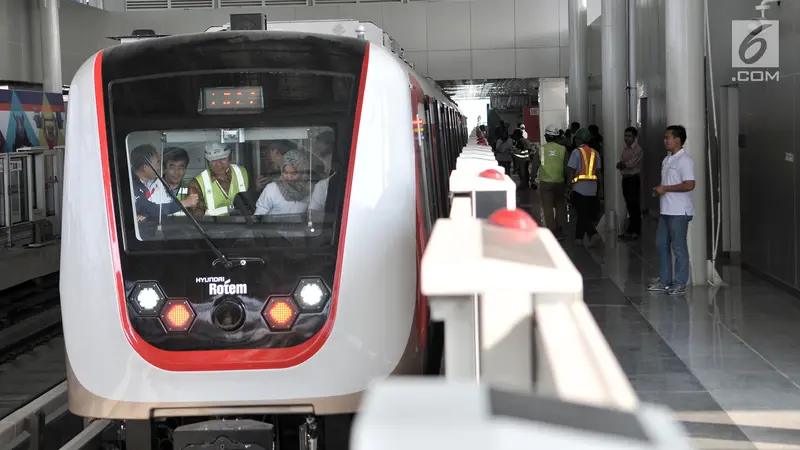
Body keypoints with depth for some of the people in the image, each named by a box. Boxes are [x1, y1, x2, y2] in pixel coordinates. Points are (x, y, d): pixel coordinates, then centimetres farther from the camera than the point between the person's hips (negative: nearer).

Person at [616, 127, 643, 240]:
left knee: (633, 206, -7)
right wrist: (625, 164, -14)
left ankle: (633, 231, -6)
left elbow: (631, 164, -17)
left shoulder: (638, 149, -9)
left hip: (634, 179, -8)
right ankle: (634, 230, 15)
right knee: (630, 205, 10)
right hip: (625, 178, 8)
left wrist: (622, 164, -1)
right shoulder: (625, 149, 14)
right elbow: (619, 165, 7)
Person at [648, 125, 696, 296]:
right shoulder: (667, 160, 15)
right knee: (661, 244, 12)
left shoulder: (684, 160, -14)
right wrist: (658, 189, 5)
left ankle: (680, 284, 4)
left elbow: (689, 185, -22)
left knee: (679, 247, -3)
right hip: (666, 210, 9)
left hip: (679, 212, -9)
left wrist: (665, 189, -18)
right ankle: (664, 281, 21)